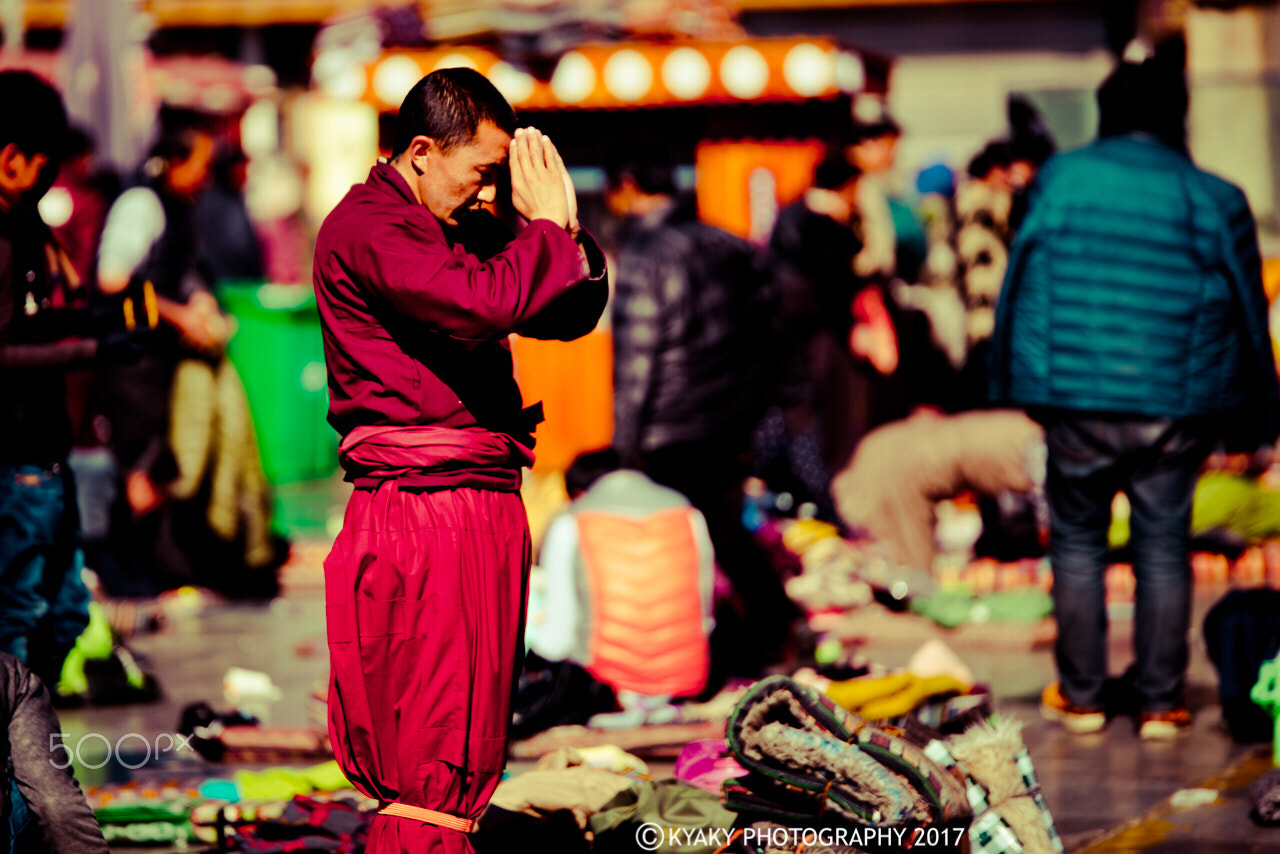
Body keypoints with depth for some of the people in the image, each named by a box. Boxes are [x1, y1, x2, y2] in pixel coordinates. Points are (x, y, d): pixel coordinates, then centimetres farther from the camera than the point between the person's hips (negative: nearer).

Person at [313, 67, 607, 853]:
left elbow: (572, 315, 19)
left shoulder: (465, 231, 18)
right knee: (434, 767, -10)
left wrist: (566, 225, 2)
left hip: (486, 508, 9)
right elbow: (484, 303, -25)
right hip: (424, 511, -9)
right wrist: (547, 227, -10)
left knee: (470, 760, 12)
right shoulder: (366, 228, -10)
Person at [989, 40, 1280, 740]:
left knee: (1077, 543, 13)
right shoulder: (1214, 201, -1)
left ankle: (1080, 696, 17)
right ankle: (1160, 703, 12)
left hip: (1077, 400, 0)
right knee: (1163, 550, 9)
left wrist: (1013, 384, 14)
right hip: (1175, 410, 0)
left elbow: (1023, 284, 5)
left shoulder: (1060, 179, 0)